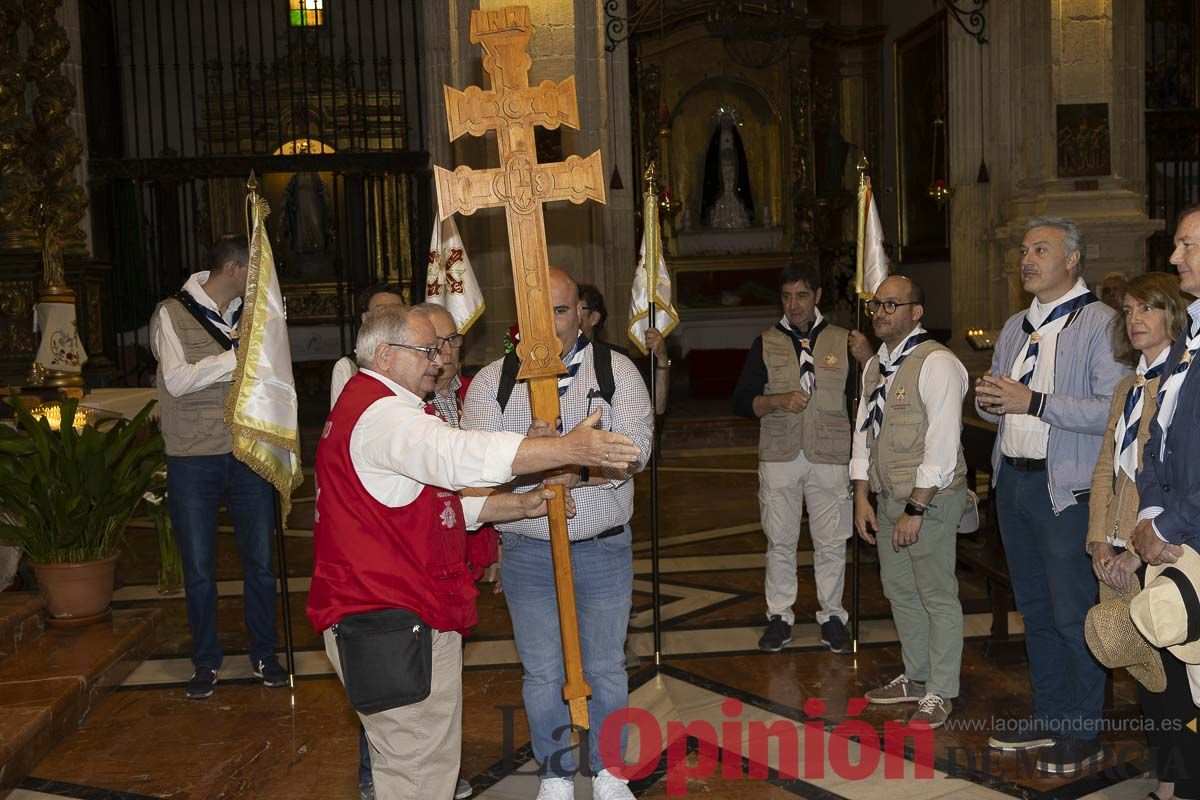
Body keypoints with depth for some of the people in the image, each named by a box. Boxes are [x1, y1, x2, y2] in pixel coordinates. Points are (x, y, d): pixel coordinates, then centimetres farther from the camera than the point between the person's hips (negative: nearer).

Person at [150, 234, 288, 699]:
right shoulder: (172, 314, -4)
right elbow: (177, 380, -16)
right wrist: (239, 355, -16)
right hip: (193, 461, -3)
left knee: (261, 562, 8)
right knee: (199, 571, 6)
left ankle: (263, 653, 24)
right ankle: (206, 662, 23)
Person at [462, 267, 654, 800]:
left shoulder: (615, 369, -2)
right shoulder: (493, 381, -2)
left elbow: (634, 451, -14)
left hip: (604, 549, 0)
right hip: (527, 551, 0)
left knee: (605, 668, 14)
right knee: (542, 673, 12)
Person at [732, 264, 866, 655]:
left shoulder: (844, 341, 5)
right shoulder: (767, 343, 7)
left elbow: (859, 396, 6)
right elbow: (741, 402, 2)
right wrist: (777, 401, -14)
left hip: (830, 457, -1)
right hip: (779, 457, 1)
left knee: (831, 542, 5)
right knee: (780, 541, 7)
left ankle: (831, 615, 19)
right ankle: (779, 616, 18)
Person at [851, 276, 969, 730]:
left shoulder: (937, 364, -14)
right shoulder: (874, 368, 12)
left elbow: (942, 445, -19)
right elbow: (864, 434, 14)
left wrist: (915, 509, -20)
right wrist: (862, 499, 8)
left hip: (930, 498, -8)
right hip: (887, 496, 8)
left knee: (937, 596, 1)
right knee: (899, 591, 17)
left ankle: (940, 692, 15)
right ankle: (916, 678, 33)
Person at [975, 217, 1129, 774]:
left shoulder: (1100, 323, -9)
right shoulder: (1016, 327, 16)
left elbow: (1115, 410, -20)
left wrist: (1033, 402, -21)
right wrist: (987, 399, -2)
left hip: (1066, 490, -7)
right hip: (1012, 482, 8)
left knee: (1074, 616, 0)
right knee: (1035, 609, 16)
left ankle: (1083, 733, 14)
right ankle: (1048, 716, 29)